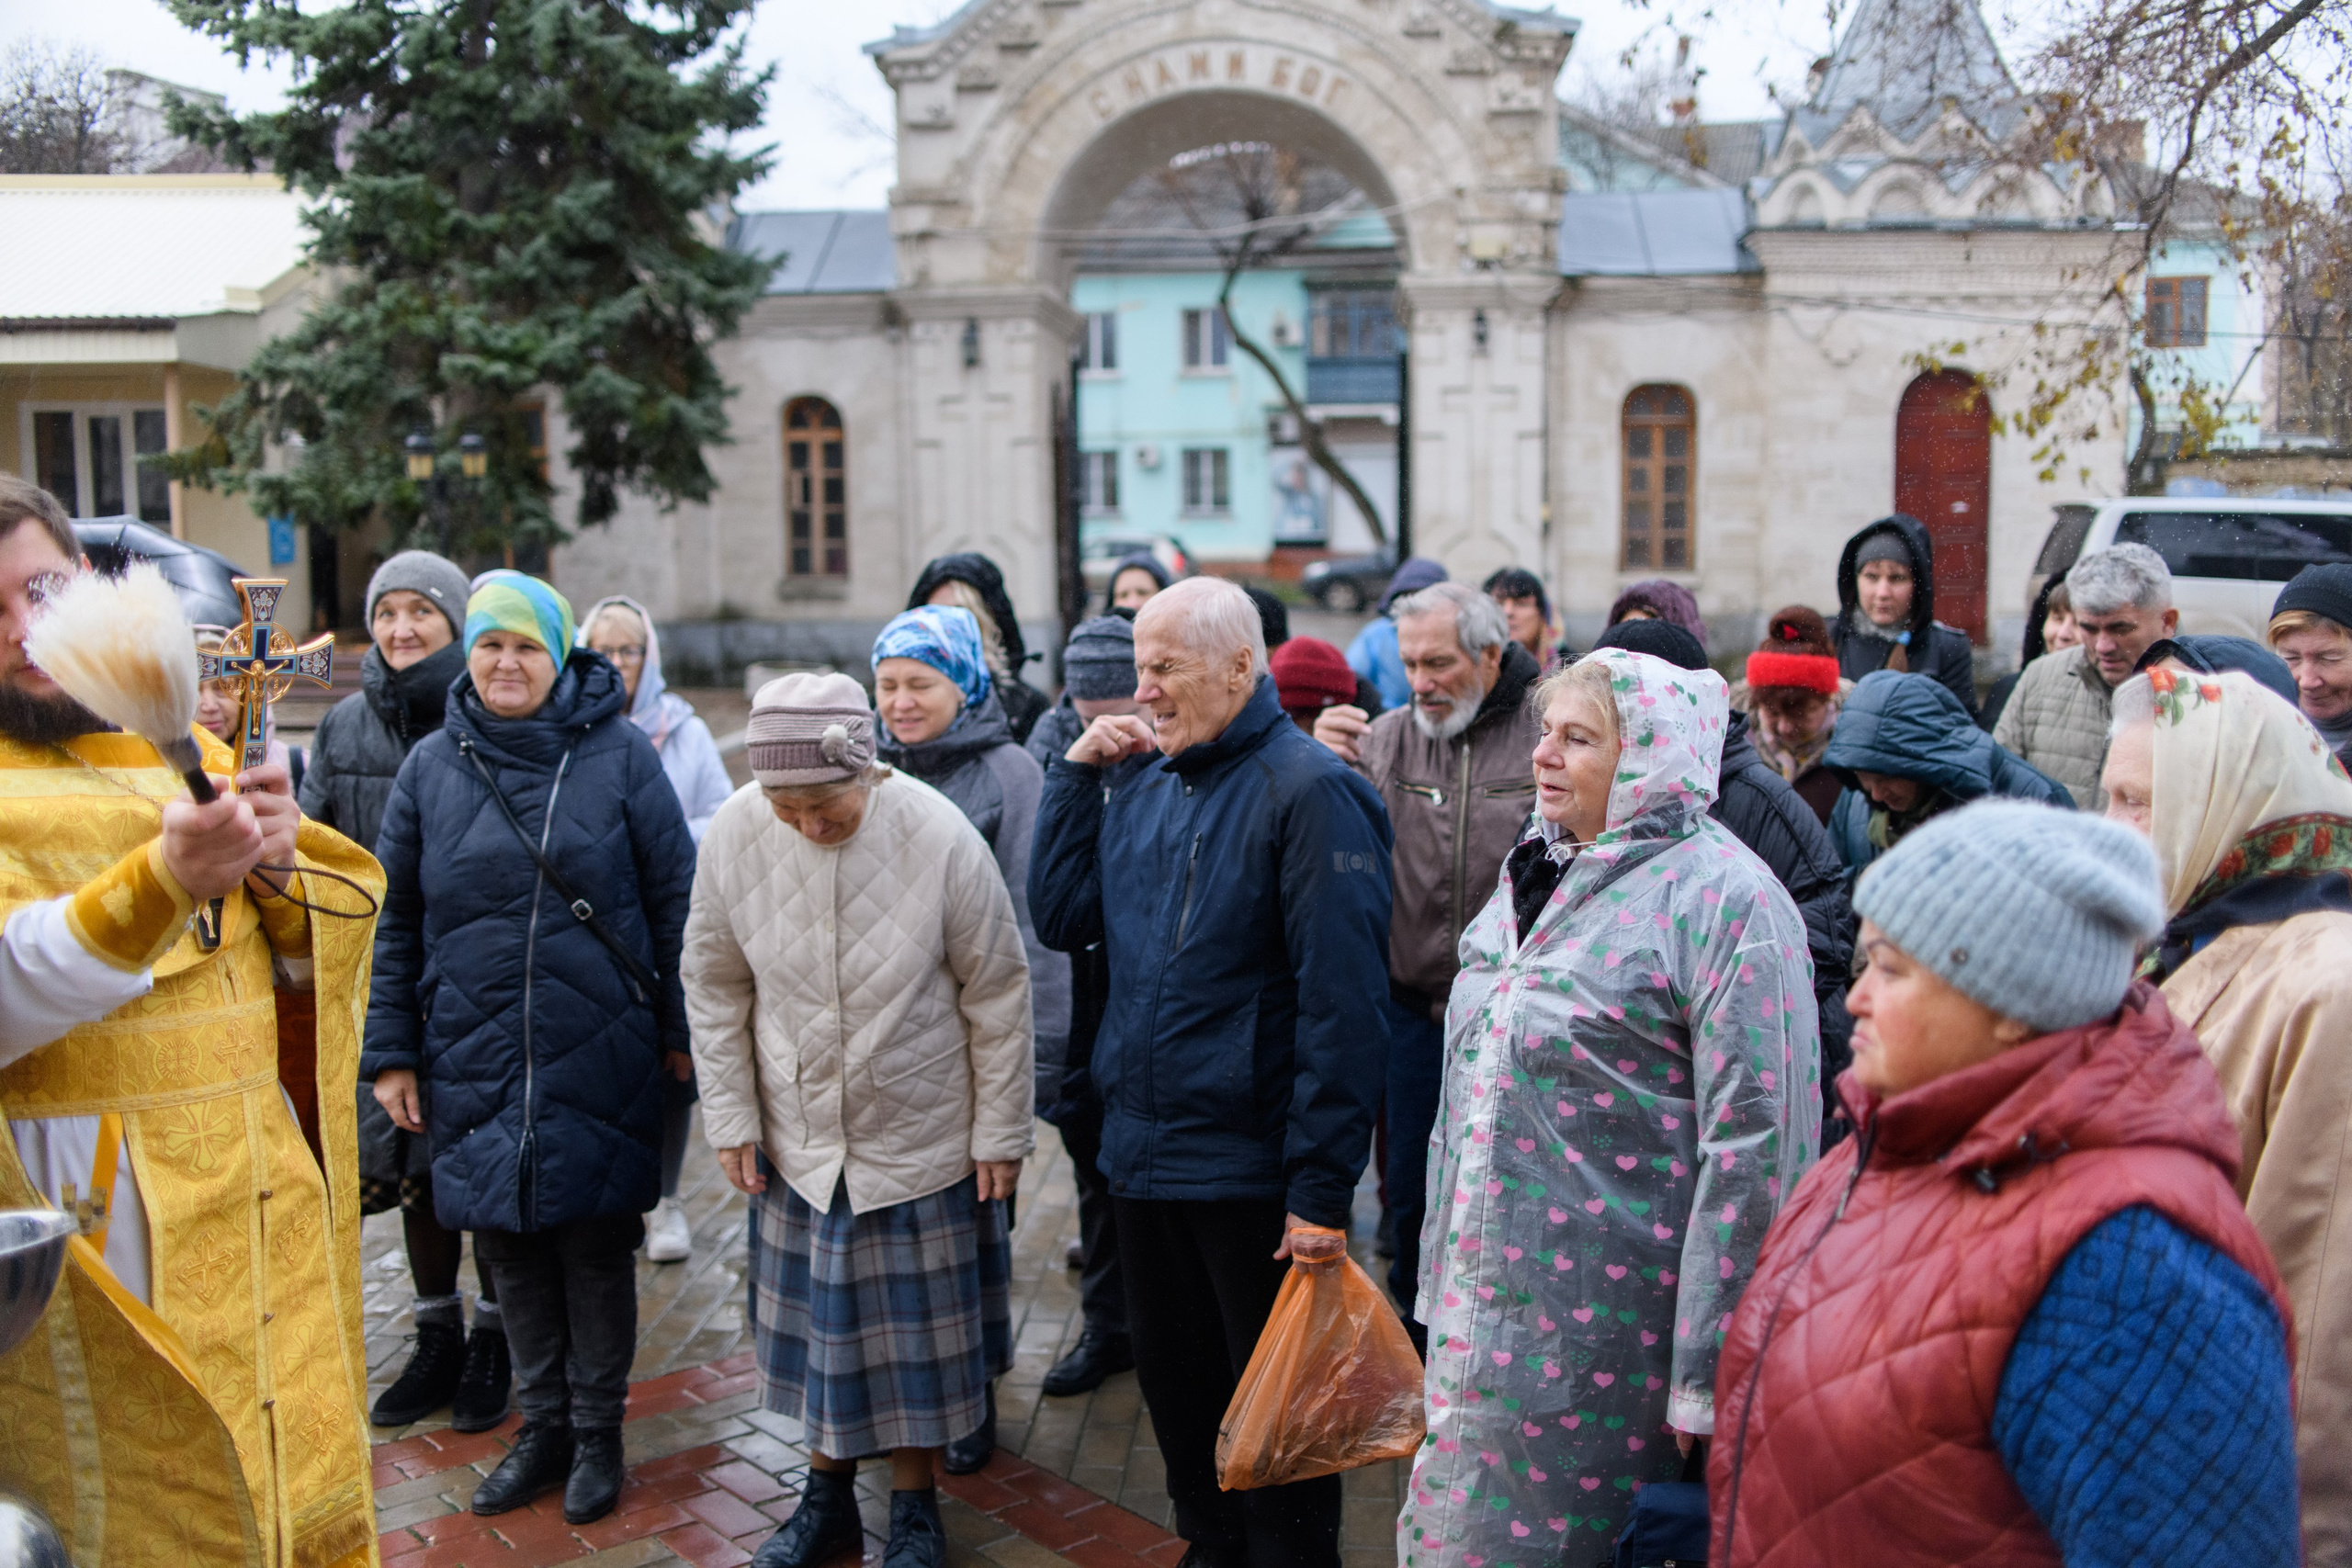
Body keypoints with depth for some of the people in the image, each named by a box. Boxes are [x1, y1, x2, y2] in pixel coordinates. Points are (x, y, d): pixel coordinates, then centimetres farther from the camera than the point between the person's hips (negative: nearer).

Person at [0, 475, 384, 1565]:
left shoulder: (185, 747, 12)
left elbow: (317, 942, 16)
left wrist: (276, 868, -5)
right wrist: (159, 881, -36)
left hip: (265, 1181, 5)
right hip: (102, 1207, -5)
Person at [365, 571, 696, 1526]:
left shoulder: (619, 754, -2)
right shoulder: (432, 765, 6)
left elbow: (674, 899, 0)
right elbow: (395, 920, 10)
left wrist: (684, 1032, -1)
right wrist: (391, 1051, 7)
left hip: (599, 1055, -3)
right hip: (473, 1056, 3)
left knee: (597, 1243, 6)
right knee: (508, 1244, 11)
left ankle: (597, 1430, 23)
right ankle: (544, 1423, 28)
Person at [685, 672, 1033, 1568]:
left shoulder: (941, 837, -21)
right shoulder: (733, 835, -14)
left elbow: (998, 994, -11)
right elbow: (715, 987, 0)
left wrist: (1001, 1133, -6)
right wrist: (730, 1117, 1)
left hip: (923, 1141, -2)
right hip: (798, 1143, 2)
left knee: (916, 1329, 12)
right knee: (819, 1323, 17)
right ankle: (827, 1494, 39)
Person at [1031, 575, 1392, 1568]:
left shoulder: (1307, 790, -15)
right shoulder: (1146, 790, 8)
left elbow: (1341, 999, -19)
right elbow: (1061, 919, 8)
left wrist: (1323, 1185, -20)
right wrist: (1075, 773, 0)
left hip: (1252, 1173, -7)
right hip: (1143, 1156, 7)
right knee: (1174, 1385, 21)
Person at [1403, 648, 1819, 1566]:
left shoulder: (1720, 895, -15)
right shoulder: (1536, 875, 11)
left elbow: (1754, 1137, -19)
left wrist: (1711, 1373, -19)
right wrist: (1443, 1277, 19)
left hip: (1607, 1330, -7)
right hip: (1488, 1303, 7)